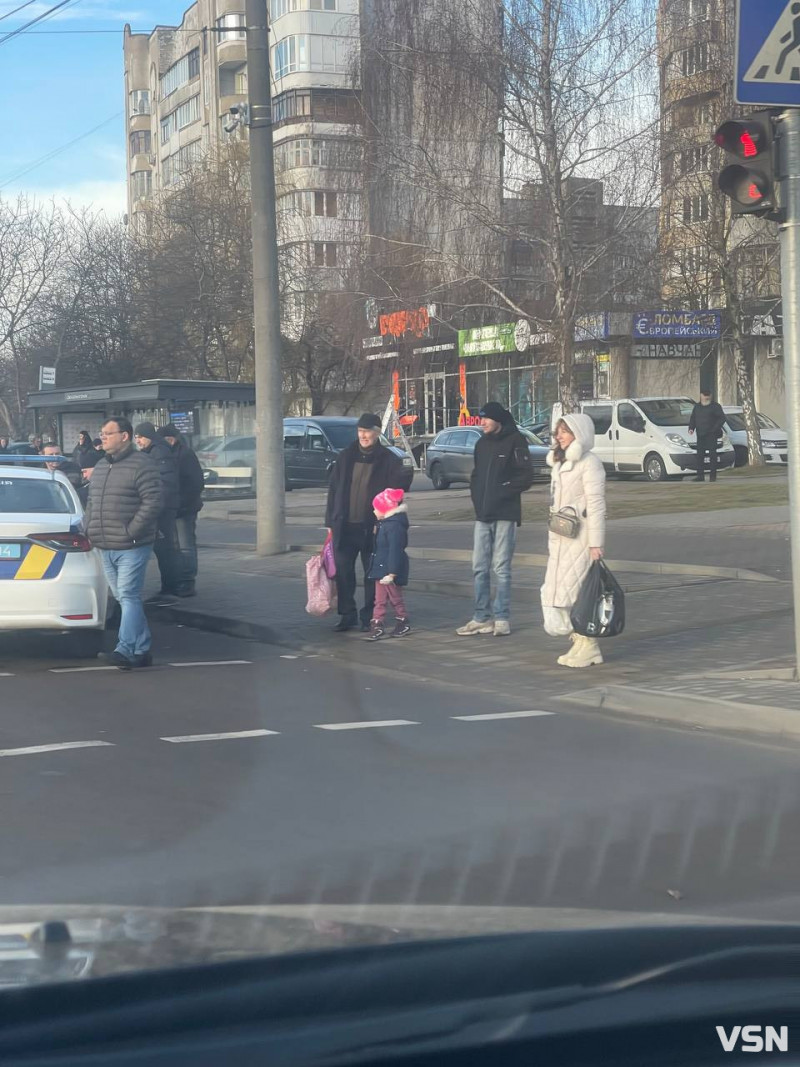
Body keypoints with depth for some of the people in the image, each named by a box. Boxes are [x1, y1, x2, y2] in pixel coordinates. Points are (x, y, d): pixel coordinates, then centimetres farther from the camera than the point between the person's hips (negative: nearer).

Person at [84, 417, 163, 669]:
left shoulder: (141, 465, -10)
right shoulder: (101, 466, 17)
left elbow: (153, 500, -17)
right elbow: (91, 502, 24)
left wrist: (131, 531, -19)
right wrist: (89, 528, 9)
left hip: (131, 548, -8)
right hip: (106, 548, 8)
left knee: (128, 597, -12)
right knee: (125, 598, 10)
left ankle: (125, 650, -16)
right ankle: (142, 650, 16)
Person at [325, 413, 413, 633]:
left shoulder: (388, 460, -3)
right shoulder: (345, 457, 7)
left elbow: (398, 487, -8)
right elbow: (333, 489, 9)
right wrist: (331, 521, 6)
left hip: (372, 528, -3)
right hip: (345, 526, 3)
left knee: (372, 574, 5)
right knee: (343, 572, 5)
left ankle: (369, 618, 15)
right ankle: (347, 615, 17)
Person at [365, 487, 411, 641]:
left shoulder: (394, 526, -23)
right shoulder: (385, 524, 10)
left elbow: (395, 551, -26)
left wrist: (391, 573, -27)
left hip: (390, 570, -10)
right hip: (382, 569, 10)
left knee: (395, 598, 5)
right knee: (380, 599, 9)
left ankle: (403, 622, 20)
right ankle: (377, 625, 11)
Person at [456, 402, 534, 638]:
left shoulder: (514, 441, -6)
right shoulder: (482, 443, 14)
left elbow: (526, 477, -11)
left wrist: (503, 491, -14)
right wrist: (475, 493, 6)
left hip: (505, 515, -6)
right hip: (483, 515, 6)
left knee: (501, 567, -3)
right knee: (479, 567, 6)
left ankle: (502, 618, 3)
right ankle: (482, 618, 12)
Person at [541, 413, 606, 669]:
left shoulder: (589, 463, -10)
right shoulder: (559, 463, 17)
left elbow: (596, 505, -14)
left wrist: (596, 543, -18)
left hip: (581, 537, -9)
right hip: (560, 538, 9)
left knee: (578, 589, -9)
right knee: (557, 588, 6)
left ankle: (588, 646, -2)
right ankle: (578, 642, 13)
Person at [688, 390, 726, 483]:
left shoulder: (715, 406, 0)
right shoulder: (697, 407, 16)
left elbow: (722, 418, -5)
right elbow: (692, 418, 21)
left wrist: (715, 429, -15)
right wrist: (691, 428, 2)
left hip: (711, 435, -5)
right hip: (700, 435, 5)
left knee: (712, 454, -6)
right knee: (700, 455, 2)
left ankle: (713, 476, -4)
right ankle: (700, 476, 6)